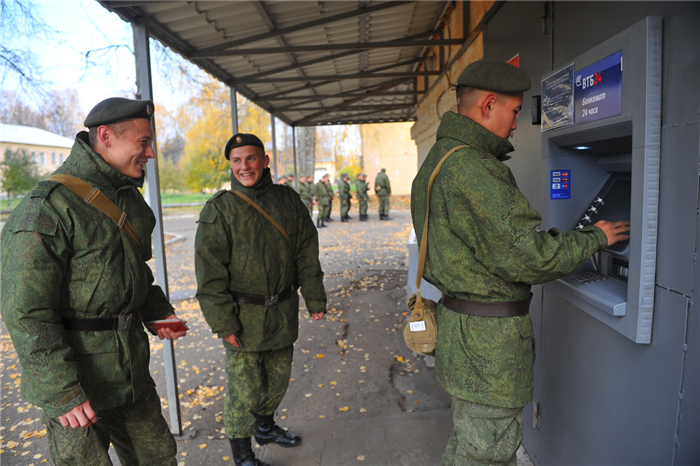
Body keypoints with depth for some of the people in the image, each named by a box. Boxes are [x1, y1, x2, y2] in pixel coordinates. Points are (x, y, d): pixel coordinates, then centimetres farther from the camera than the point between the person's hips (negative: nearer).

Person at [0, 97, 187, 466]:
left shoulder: (128, 197, 8)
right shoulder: (49, 206, -19)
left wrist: (157, 311, 9)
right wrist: (61, 392, -21)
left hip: (131, 368, 8)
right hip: (77, 380, -8)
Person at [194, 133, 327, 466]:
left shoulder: (288, 200, 4)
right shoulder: (220, 208, -8)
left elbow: (307, 254, 8)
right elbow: (210, 271, -10)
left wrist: (315, 299, 6)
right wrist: (223, 322, -14)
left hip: (282, 312, 5)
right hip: (242, 315, -4)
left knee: (278, 378, 19)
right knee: (245, 388, 3)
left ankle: (265, 427, 46)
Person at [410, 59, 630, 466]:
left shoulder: (438, 160, 12)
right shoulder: (473, 170, -23)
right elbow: (530, 258, -22)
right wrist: (595, 238, -6)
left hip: (461, 321, 10)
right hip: (490, 338, -10)